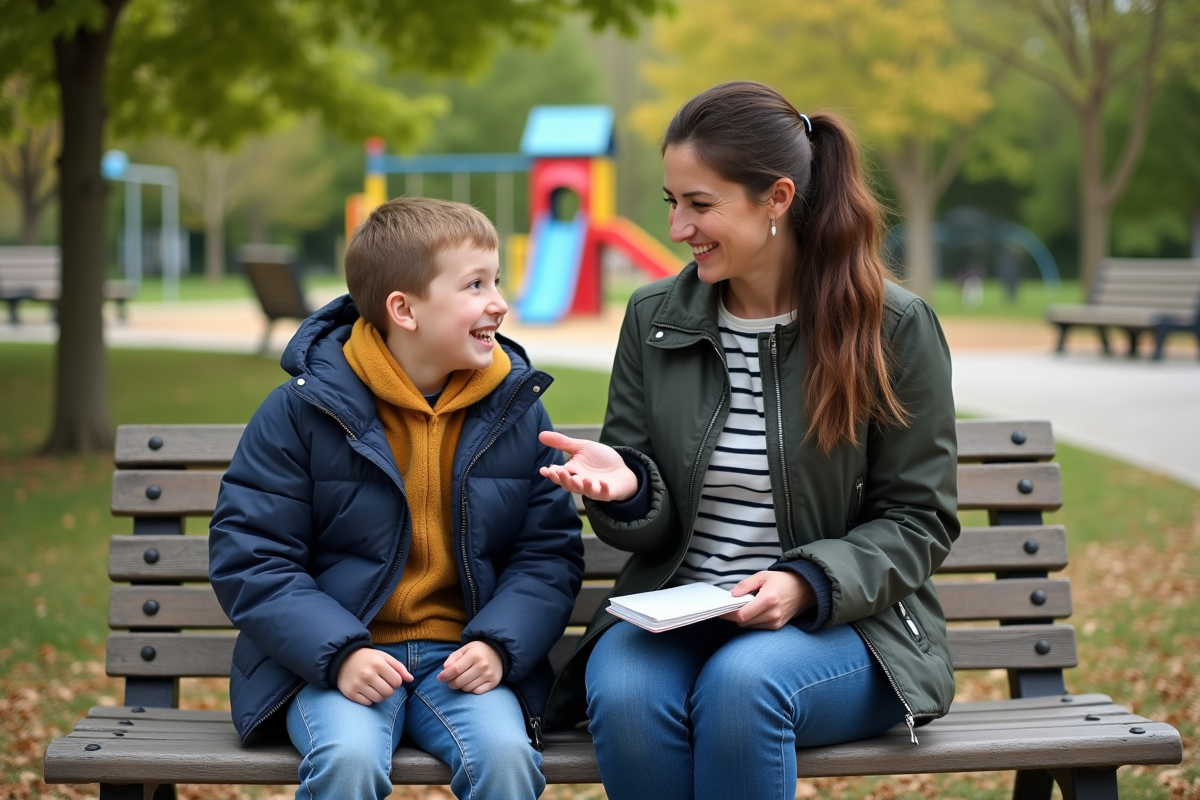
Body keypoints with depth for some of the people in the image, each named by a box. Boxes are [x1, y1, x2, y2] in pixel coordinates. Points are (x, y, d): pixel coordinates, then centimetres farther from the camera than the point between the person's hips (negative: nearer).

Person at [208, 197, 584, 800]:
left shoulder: (516, 409, 5)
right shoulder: (303, 410, -4)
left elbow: (549, 552, 9)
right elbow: (248, 558, -4)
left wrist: (498, 644, -10)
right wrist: (339, 654, -18)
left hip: (462, 658, 2)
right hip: (332, 659, -2)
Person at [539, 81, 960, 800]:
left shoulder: (894, 328, -3)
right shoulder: (652, 317, 7)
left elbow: (919, 520, -1)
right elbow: (649, 527, 12)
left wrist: (806, 583, -17)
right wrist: (624, 485, -13)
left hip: (842, 621, -2)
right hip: (674, 613, 3)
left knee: (740, 684, -35)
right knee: (623, 694, -31)